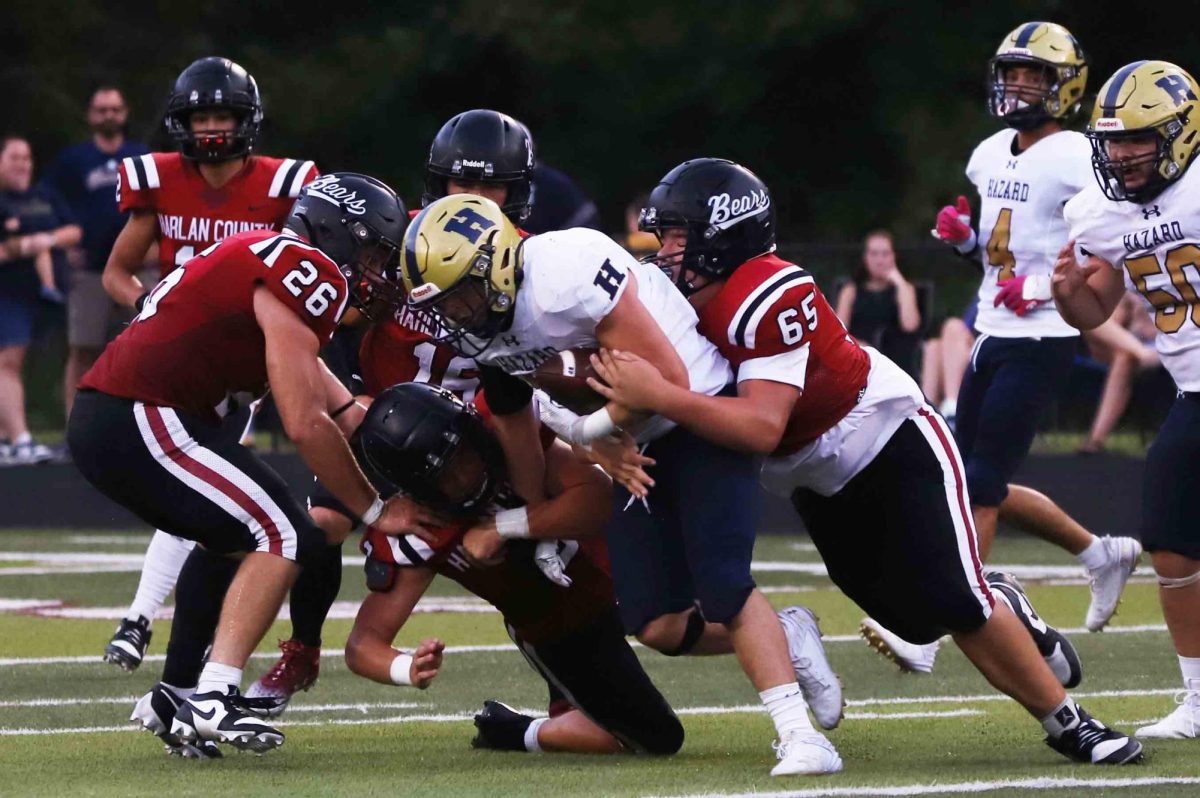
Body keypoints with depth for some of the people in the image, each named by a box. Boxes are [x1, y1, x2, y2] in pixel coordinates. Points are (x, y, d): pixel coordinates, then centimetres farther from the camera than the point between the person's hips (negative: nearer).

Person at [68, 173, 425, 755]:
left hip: (99, 421, 10)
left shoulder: (269, 261, 21)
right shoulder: (306, 275, -10)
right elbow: (306, 424, -13)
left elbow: (339, 407, 24)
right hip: (141, 422, -10)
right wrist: (374, 510, -2)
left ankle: (176, 697, 26)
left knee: (232, 537, 26)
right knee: (286, 536, -9)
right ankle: (211, 699, -17)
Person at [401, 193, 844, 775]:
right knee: (659, 627, -3)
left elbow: (668, 379, -26)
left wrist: (589, 429, -14)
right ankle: (787, 640, 20)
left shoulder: (569, 274, -31)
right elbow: (515, 429, 12)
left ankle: (799, 733, -18)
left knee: (721, 586, -21)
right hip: (634, 441, 8)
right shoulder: (475, 329, -5)